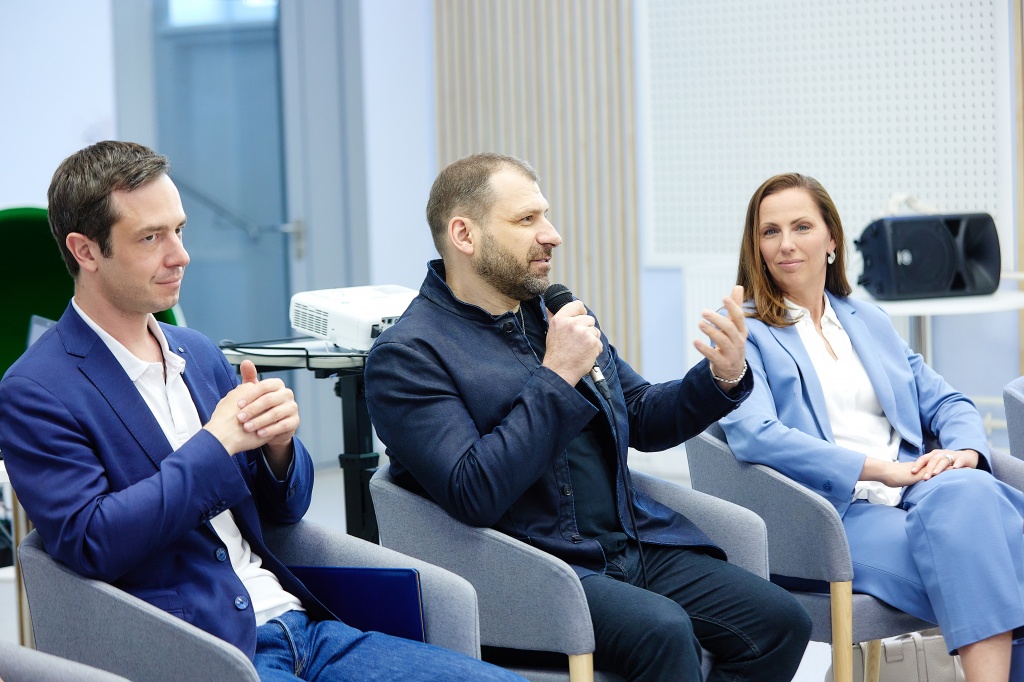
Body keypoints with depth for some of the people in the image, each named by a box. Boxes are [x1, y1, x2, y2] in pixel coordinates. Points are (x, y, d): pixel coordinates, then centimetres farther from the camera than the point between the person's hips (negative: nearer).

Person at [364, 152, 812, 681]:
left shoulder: (552, 314, 16)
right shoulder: (407, 356, -8)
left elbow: (642, 420, 26)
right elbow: (473, 495, -21)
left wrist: (723, 378, 5)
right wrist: (556, 377, -20)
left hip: (635, 545, 8)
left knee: (781, 621, -9)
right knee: (662, 629, -33)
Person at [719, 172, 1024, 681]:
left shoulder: (870, 321, 26)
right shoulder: (743, 331, 7)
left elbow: (945, 402, 22)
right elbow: (754, 435, -10)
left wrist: (964, 451, -4)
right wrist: (882, 469, -15)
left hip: (914, 497, 5)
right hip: (834, 515, -5)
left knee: (968, 492, -32)